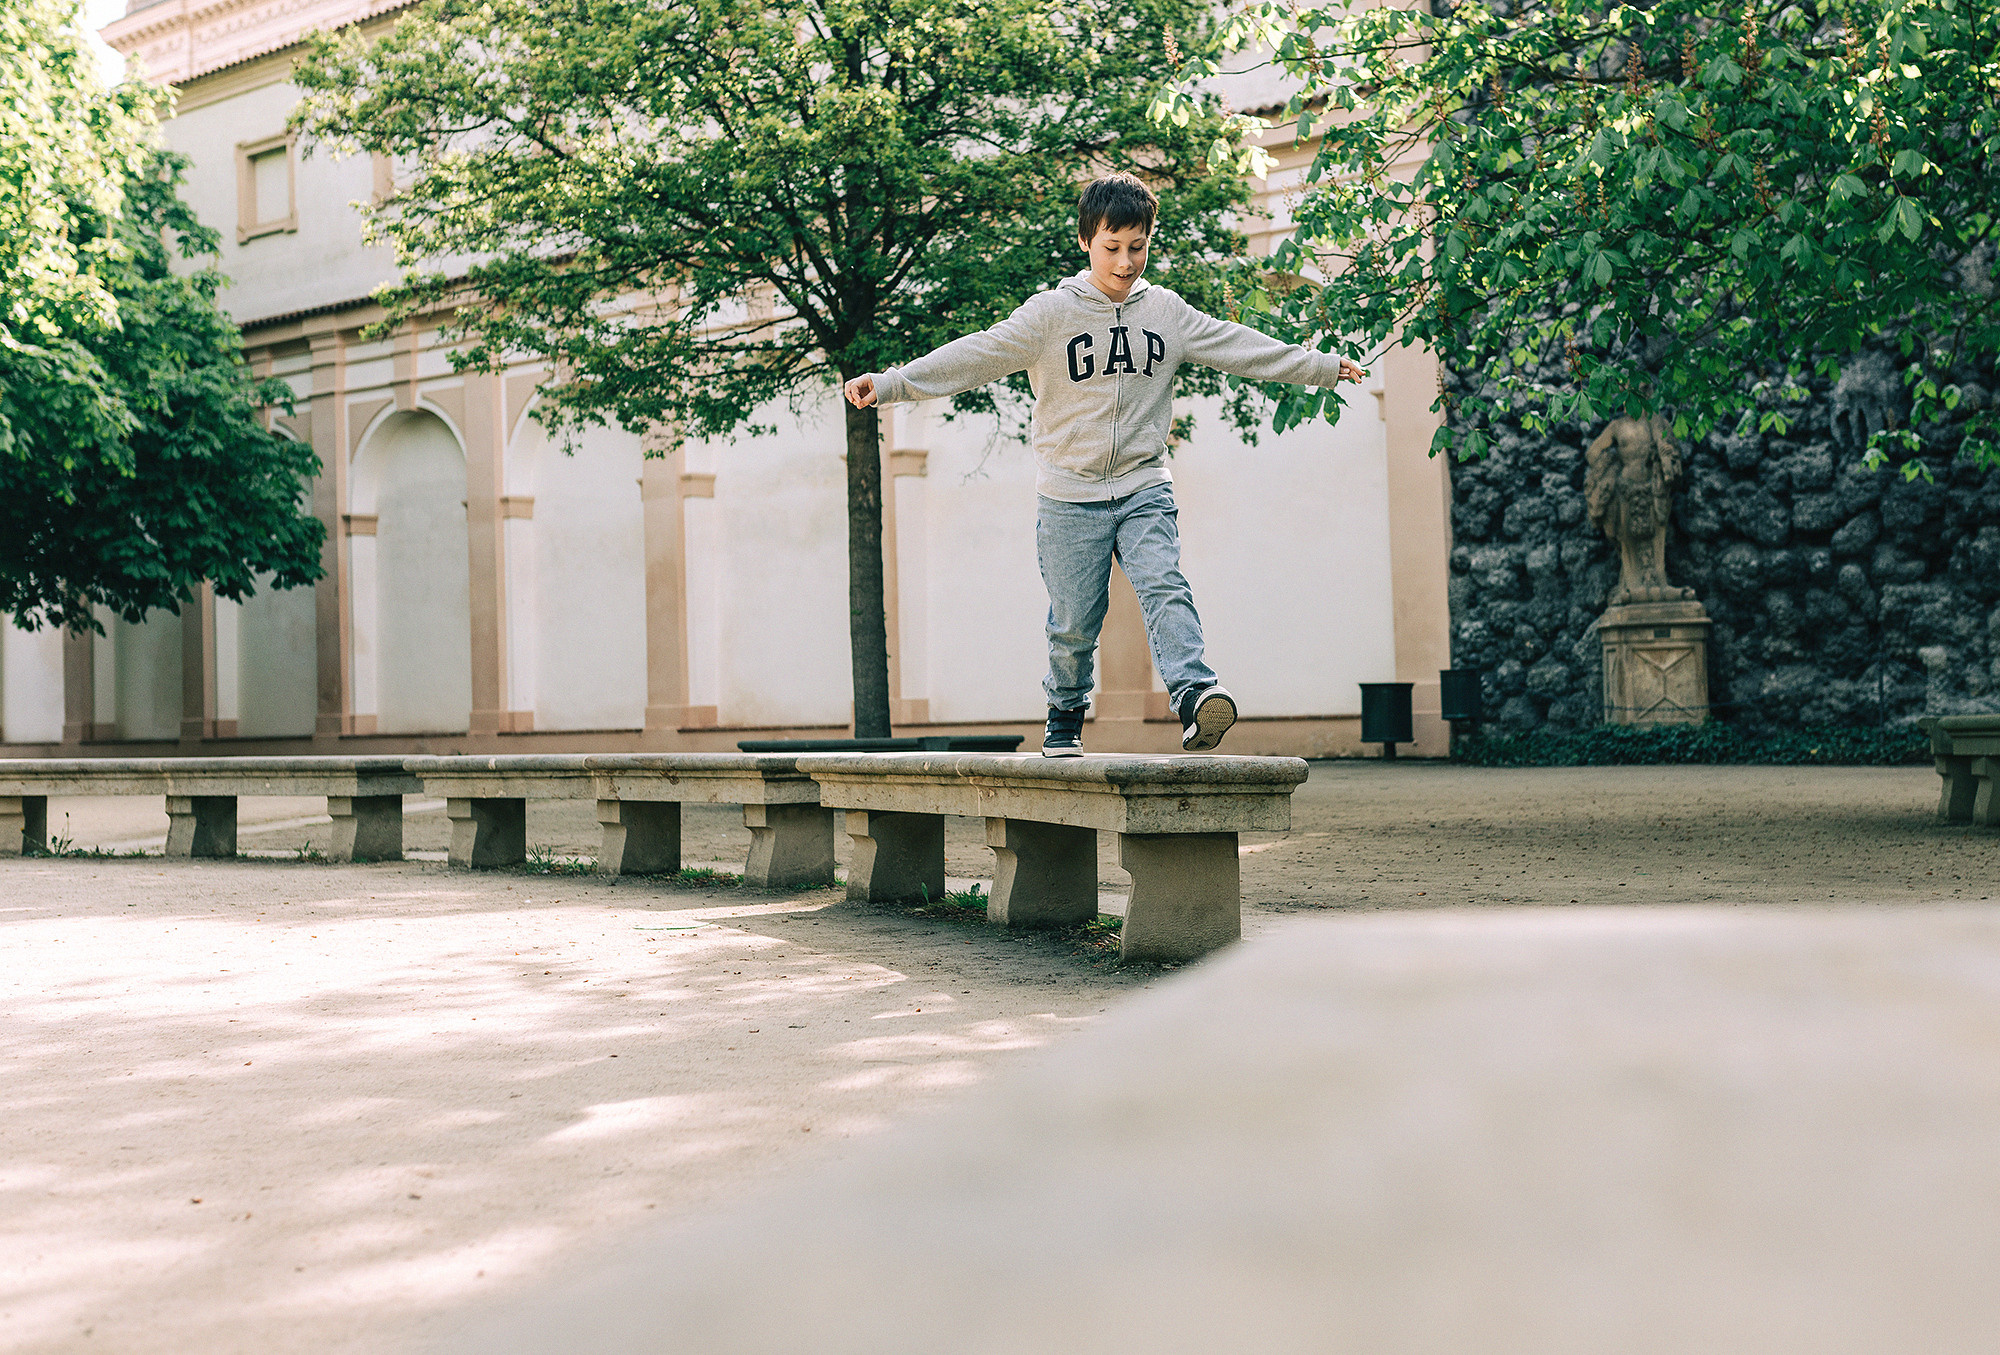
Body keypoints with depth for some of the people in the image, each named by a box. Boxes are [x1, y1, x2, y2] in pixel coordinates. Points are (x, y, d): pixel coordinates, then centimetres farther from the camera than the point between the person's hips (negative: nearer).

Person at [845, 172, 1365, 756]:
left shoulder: (1167, 312, 6)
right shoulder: (1051, 313, -5)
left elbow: (1240, 347, 13)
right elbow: (976, 355, -11)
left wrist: (1326, 366, 17)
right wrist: (889, 383, -20)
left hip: (1145, 489, 2)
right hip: (1070, 497, -2)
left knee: (1165, 587, -20)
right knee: (1075, 622, 3)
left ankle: (1195, 694, -33)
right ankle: (1065, 717, 25)